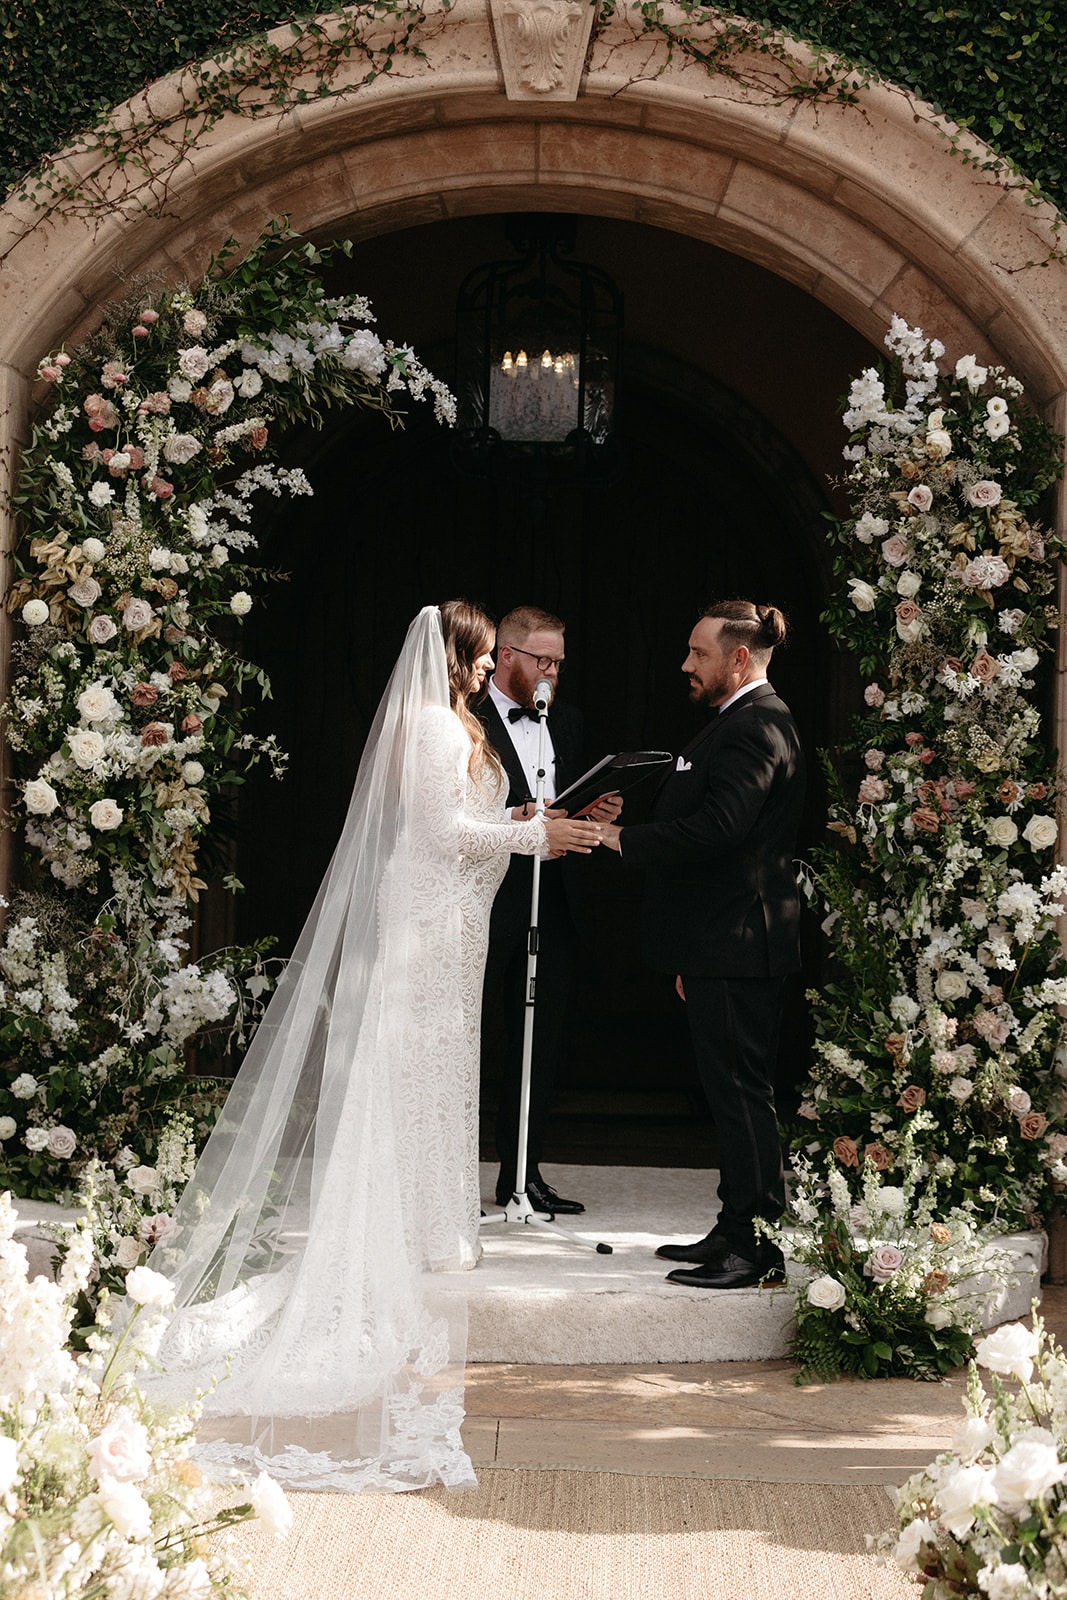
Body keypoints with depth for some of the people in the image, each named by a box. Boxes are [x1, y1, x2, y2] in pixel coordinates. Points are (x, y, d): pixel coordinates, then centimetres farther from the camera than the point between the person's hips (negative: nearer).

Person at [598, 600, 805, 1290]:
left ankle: (757, 1247, 1)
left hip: (738, 949, -11)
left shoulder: (756, 727, -16)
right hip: (722, 948, 11)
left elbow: (715, 829, -27)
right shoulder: (745, 722, 18)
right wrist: (690, 958, 22)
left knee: (743, 1093, -5)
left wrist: (624, 838, -14)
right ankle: (736, 1229, 24)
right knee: (733, 1092, 15)